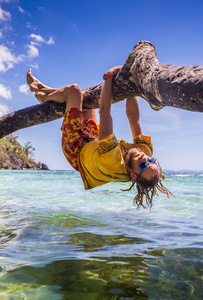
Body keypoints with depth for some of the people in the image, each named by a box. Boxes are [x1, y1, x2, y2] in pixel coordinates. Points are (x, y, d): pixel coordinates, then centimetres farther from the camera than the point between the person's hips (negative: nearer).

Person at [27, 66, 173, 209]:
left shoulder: (112, 162, -47)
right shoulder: (145, 150, -29)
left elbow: (105, 112, -44)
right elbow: (133, 116, -21)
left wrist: (109, 76, -36)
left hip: (77, 151, -6)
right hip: (92, 142, 6)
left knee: (73, 89, -7)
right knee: (86, 95, 15)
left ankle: (45, 97, 28)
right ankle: (42, 88, 37)